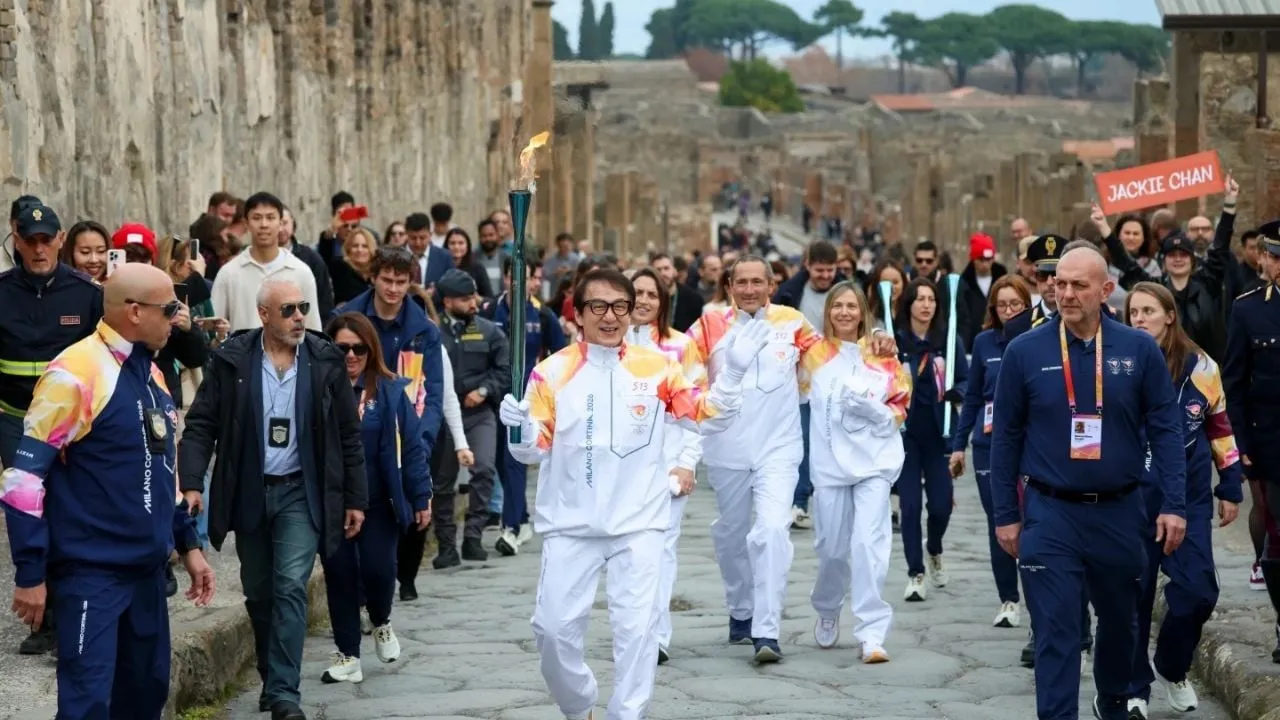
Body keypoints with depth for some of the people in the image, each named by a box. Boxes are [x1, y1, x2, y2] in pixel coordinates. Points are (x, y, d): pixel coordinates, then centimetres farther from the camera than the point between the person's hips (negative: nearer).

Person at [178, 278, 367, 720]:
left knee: (291, 587, -13)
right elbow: (201, 425, -4)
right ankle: (271, 678, 29)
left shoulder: (325, 361, -3)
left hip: (301, 492, -1)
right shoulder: (231, 360, -4)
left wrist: (356, 499, 3)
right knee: (258, 594, 12)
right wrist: (192, 483, -17)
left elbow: (348, 435, 3)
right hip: (248, 492, 2)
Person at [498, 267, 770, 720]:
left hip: (637, 524, 0)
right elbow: (535, 450, -2)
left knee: (635, 628, -1)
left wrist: (733, 370, -12)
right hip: (570, 525, 0)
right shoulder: (552, 372, -3)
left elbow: (708, 418, 1)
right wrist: (520, 430, -24)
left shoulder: (657, 368, -1)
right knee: (554, 627, 3)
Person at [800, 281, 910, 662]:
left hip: (874, 461, -1)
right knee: (831, 547, 7)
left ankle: (872, 633, -12)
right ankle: (827, 611, 36)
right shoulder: (814, 353, 6)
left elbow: (900, 410, 7)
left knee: (869, 543, -13)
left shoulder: (883, 356, 3)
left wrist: (873, 409, -12)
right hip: (829, 462, 1)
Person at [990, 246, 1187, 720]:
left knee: (1120, 621, 20)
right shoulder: (1024, 352, -5)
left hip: (1120, 511, 2)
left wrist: (1174, 505, -6)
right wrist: (1005, 515, 0)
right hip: (1050, 514, -2)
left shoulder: (1139, 349, -4)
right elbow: (1006, 436, 0)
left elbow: (1165, 429, 0)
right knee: (1056, 632, -5)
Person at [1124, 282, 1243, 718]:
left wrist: (1231, 488, 12)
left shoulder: (1201, 367, 0)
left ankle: (1172, 668, 21)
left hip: (1190, 497, 1)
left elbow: (1220, 428, 10)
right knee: (1133, 594, 2)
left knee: (1197, 591, -5)